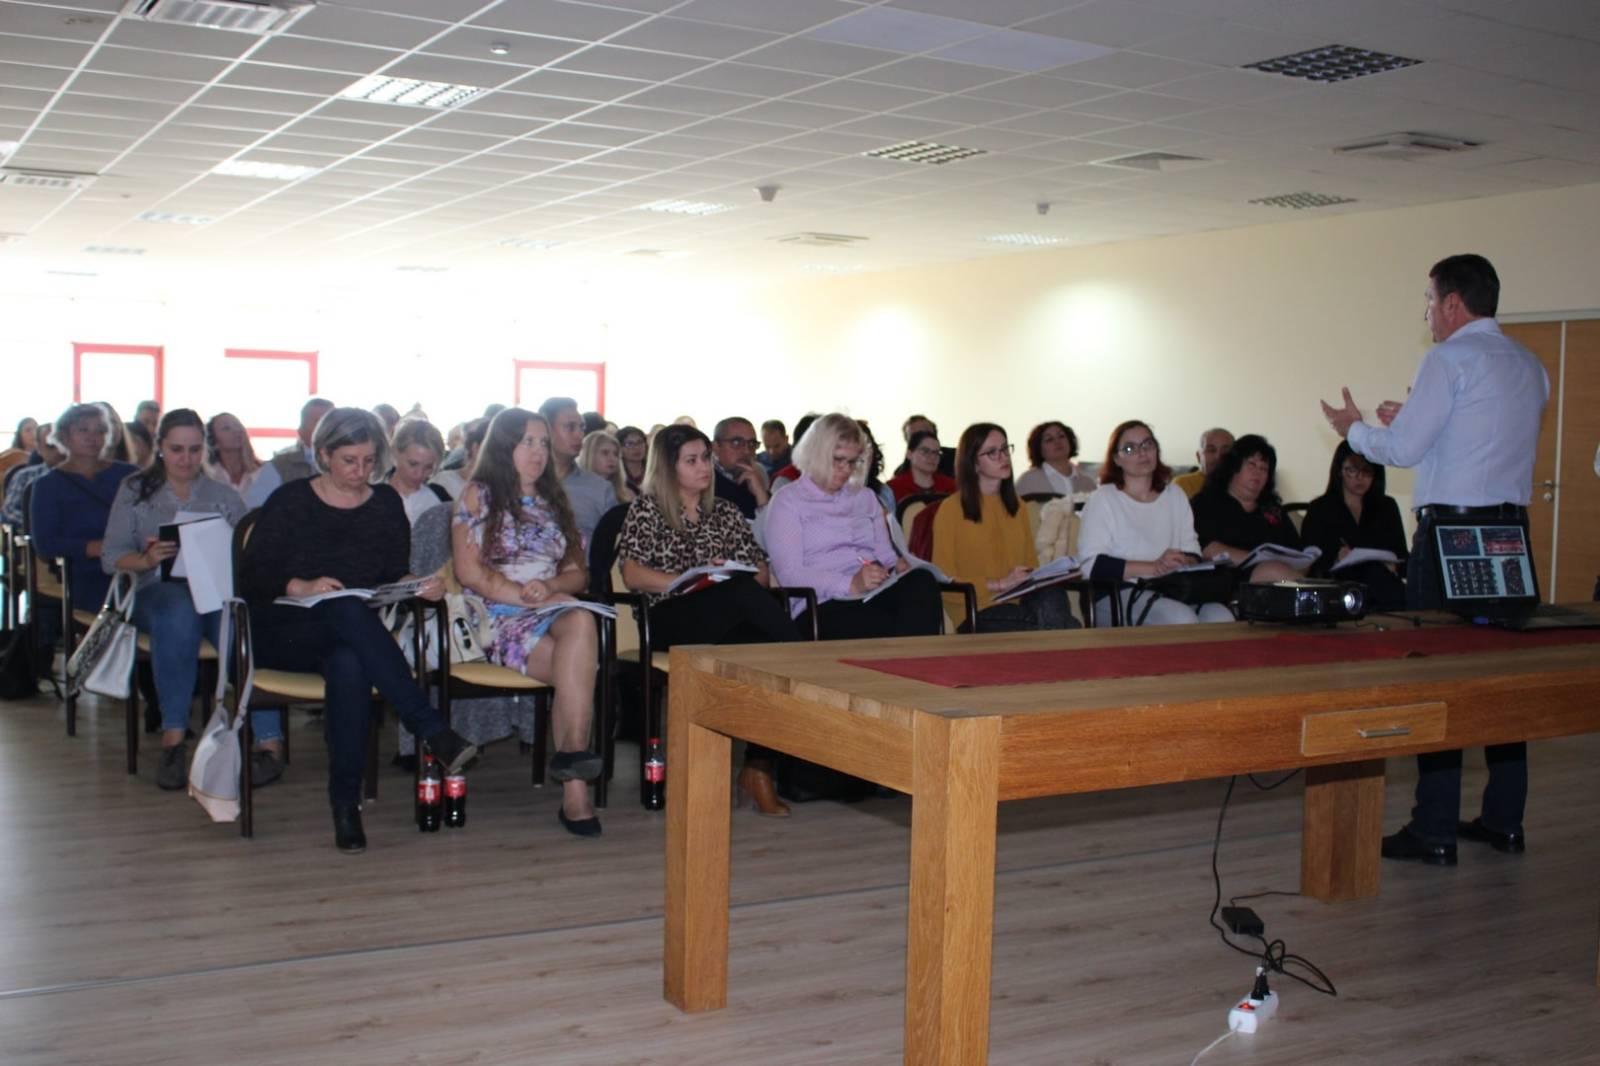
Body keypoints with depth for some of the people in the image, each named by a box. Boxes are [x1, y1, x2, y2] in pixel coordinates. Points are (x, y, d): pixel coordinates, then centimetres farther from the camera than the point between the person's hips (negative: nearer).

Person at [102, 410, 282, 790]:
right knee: (179, 608, -39)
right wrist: (147, 559, -15)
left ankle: (268, 740, -40)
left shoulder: (224, 496, 18)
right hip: (157, 590, 0)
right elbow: (110, 557, 6)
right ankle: (174, 738, -36)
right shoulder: (135, 492, 16)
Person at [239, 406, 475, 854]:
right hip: (283, 634, -2)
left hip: (350, 634, 2)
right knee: (348, 611, -38)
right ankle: (431, 729, -42)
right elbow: (250, 577, -4)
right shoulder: (290, 500, 3)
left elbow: (395, 575, 10)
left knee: (349, 664, -37)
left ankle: (346, 801, -34)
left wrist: (418, 586, -12)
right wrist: (301, 587, -21)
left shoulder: (386, 503, 12)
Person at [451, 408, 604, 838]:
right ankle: (575, 786, -37)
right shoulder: (478, 496, 9)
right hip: (496, 616, -4)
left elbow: (578, 573, 17)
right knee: (579, 671, -33)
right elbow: (469, 571, -3)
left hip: (553, 609, 4)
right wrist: (525, 594, -13)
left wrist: (549, 586, -6)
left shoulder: (553, 502, 26)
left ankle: (570, 755, -39)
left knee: (581, 623, -36)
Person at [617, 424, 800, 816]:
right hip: (671, 620, -4)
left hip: (730, 621, 4)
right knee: (742, 592, -36)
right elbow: (633, 575, 1)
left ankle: (759, 766, -27)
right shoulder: (646, 509, 14)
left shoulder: (726, 512, 26)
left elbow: (761, 573, 19)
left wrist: (733, 580, -5)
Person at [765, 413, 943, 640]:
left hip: (876, 596, 5)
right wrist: (850, 585, -18)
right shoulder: (787, 502, 10)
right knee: (887, 628, -39)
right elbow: (789, 575, -4)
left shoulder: (865, 497, 29)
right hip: (825, 606, -5)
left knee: (922, 581, -32)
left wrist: (898, 566, -3)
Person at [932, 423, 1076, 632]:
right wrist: (999, 585, -10)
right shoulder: (950, 510, 1)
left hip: (1019, 602, 6)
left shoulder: (1017, 506, 22)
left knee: (1053, 594, -31)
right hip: (977, 611, -6)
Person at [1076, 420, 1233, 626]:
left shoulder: (1175, 495, 22)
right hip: (1117, 595, -5)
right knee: (1182, 620, -34)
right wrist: (1154, 567, -16)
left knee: (1221, 618, -27)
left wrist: (1184, 563, -7)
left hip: (1172, 590, 5)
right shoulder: (1102, 498, 4)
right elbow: (1091, 564, -8)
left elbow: (1193, 553, 19)